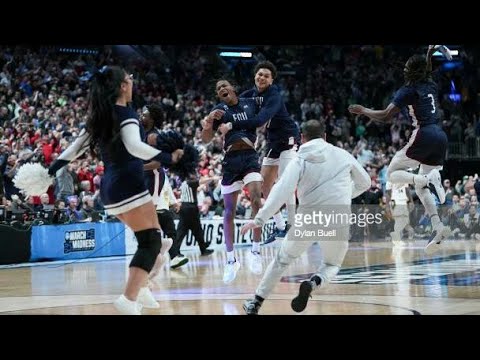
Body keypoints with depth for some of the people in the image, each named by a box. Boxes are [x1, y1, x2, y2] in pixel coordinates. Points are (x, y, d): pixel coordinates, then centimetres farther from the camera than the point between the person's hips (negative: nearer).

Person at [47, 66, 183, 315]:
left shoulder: (99, 117, 14)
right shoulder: (125, 113, -10)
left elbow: (77, 146, 19)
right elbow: (134, 146, -25)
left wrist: (50, 170, 27)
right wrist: (168, 158, -25)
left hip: (110, 188, 9)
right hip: (129, 186, -9)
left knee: (151, 238, 20)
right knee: (150, 242, -9)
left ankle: (141, 288, 16)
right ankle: (129, 300, -22)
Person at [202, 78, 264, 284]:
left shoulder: (250, 103, 8)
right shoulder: (219, 110, 4)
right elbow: (206, 139, -2)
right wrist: (209, 121, -17)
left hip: (250, 157, 0)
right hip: (231, 160, 0)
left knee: (257, 199, -21)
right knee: (229, 211, 3)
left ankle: (255, 252, -10)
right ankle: (231, 260, 14)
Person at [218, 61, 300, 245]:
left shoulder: (274, 96, -22)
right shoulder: (252, 93, 2)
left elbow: (259, 120, -35)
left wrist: (232, 126, -38)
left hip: (288, 140, -8)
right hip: (273, 142, 8)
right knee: (264, 186, 7)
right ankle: (280, 227, 15)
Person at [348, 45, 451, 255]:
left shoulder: (408, 90, -4)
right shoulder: (431, 86, 17)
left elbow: (385, 116, -12)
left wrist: (363, 111, 3)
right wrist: (429, 55, 51)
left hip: (424, 136, -7)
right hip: (440, 137, 7)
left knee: (392, 173, 5)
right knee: (421, 186, 14)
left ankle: (428, 179, -23)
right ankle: (438, 227, -4)